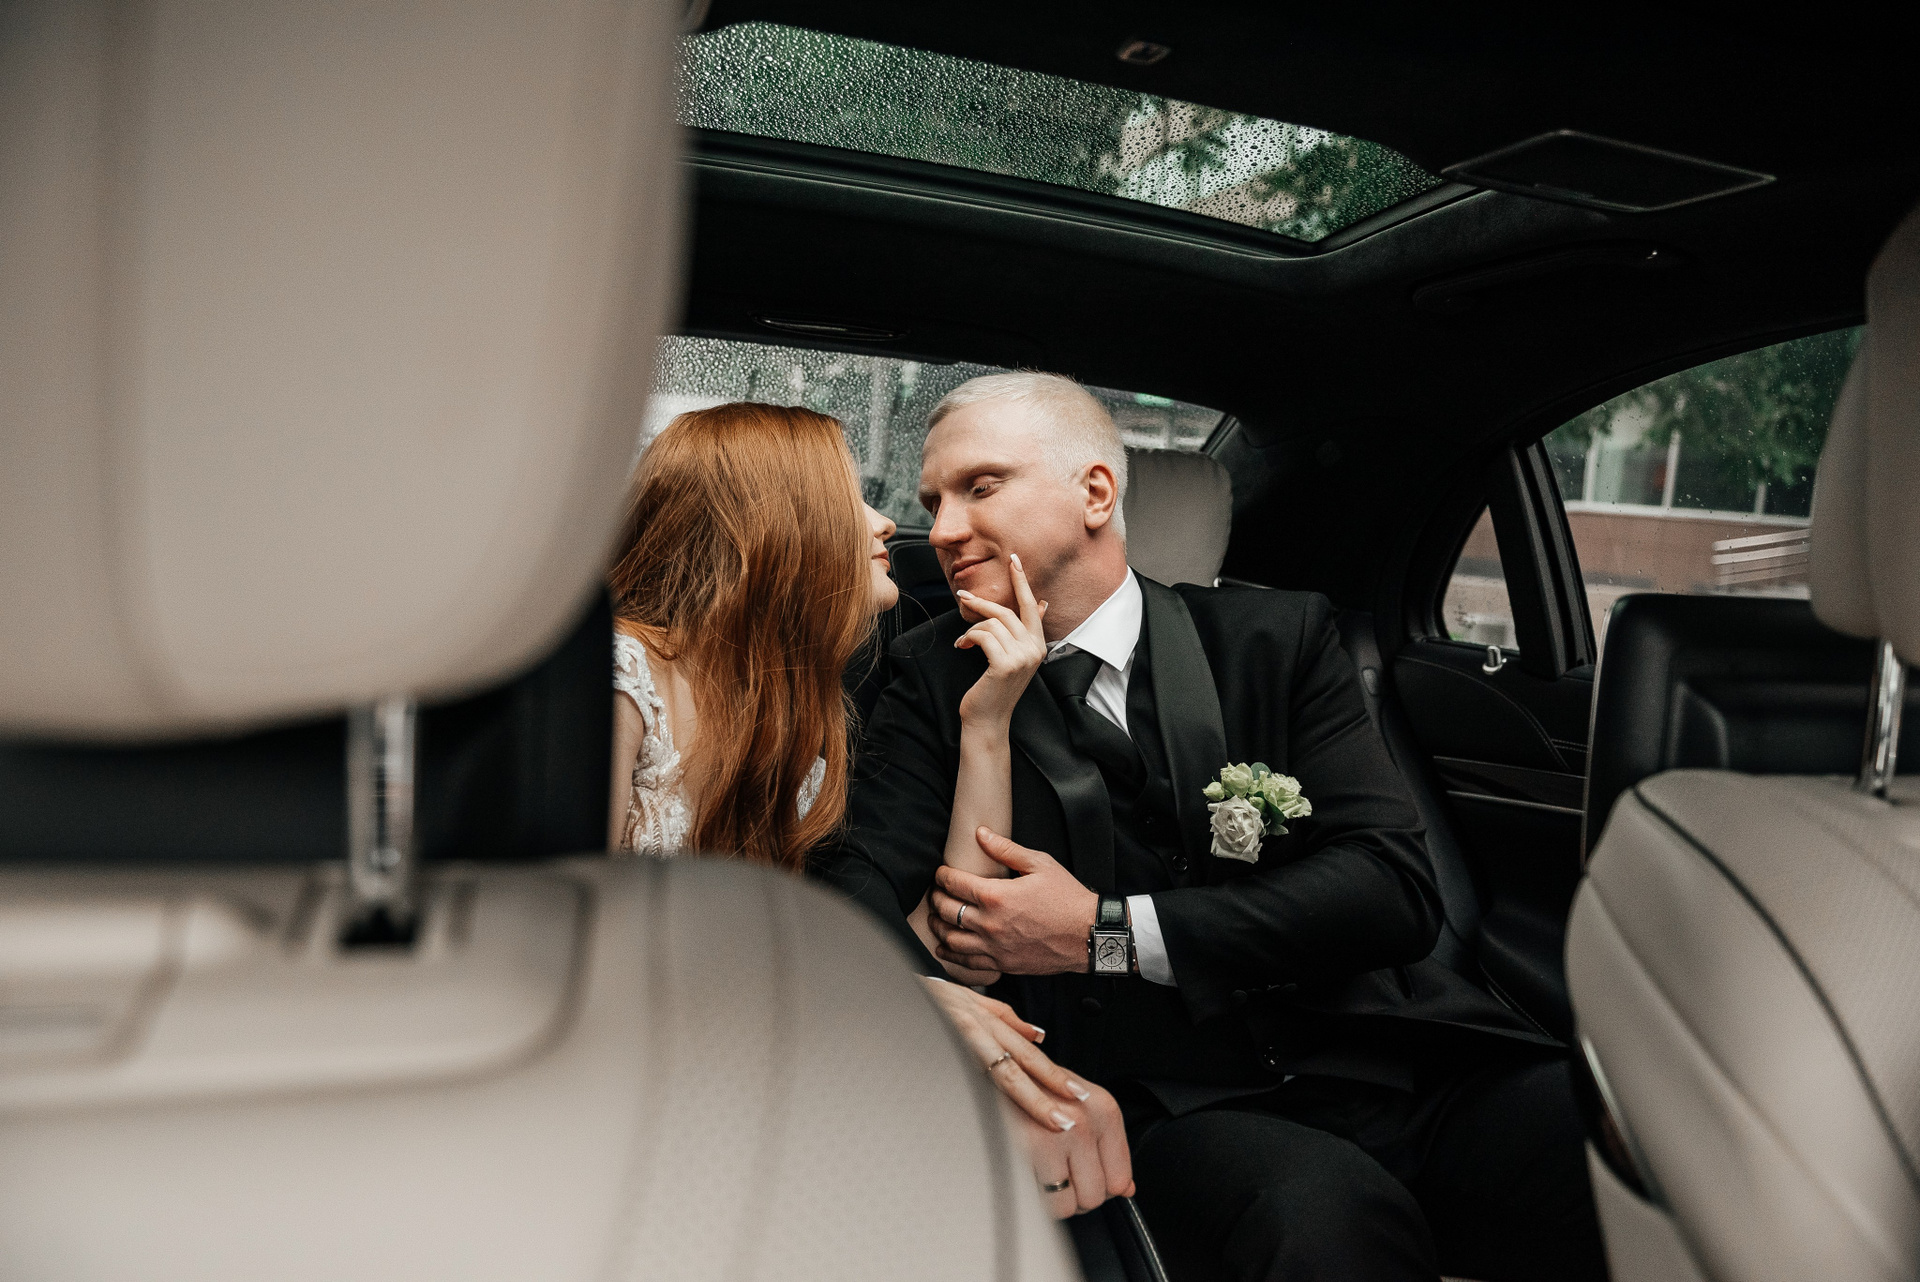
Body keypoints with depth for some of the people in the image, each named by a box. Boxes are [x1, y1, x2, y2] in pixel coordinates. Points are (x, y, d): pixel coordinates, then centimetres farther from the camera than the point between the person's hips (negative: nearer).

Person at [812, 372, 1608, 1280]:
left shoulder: (1277, 638, 7)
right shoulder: (939, 679, 8)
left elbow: (1395, 889, -3)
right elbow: (857, 880, -5)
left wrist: (1109, 933, -9)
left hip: (1407, 1063, 2)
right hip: (1183, 1109, -2)